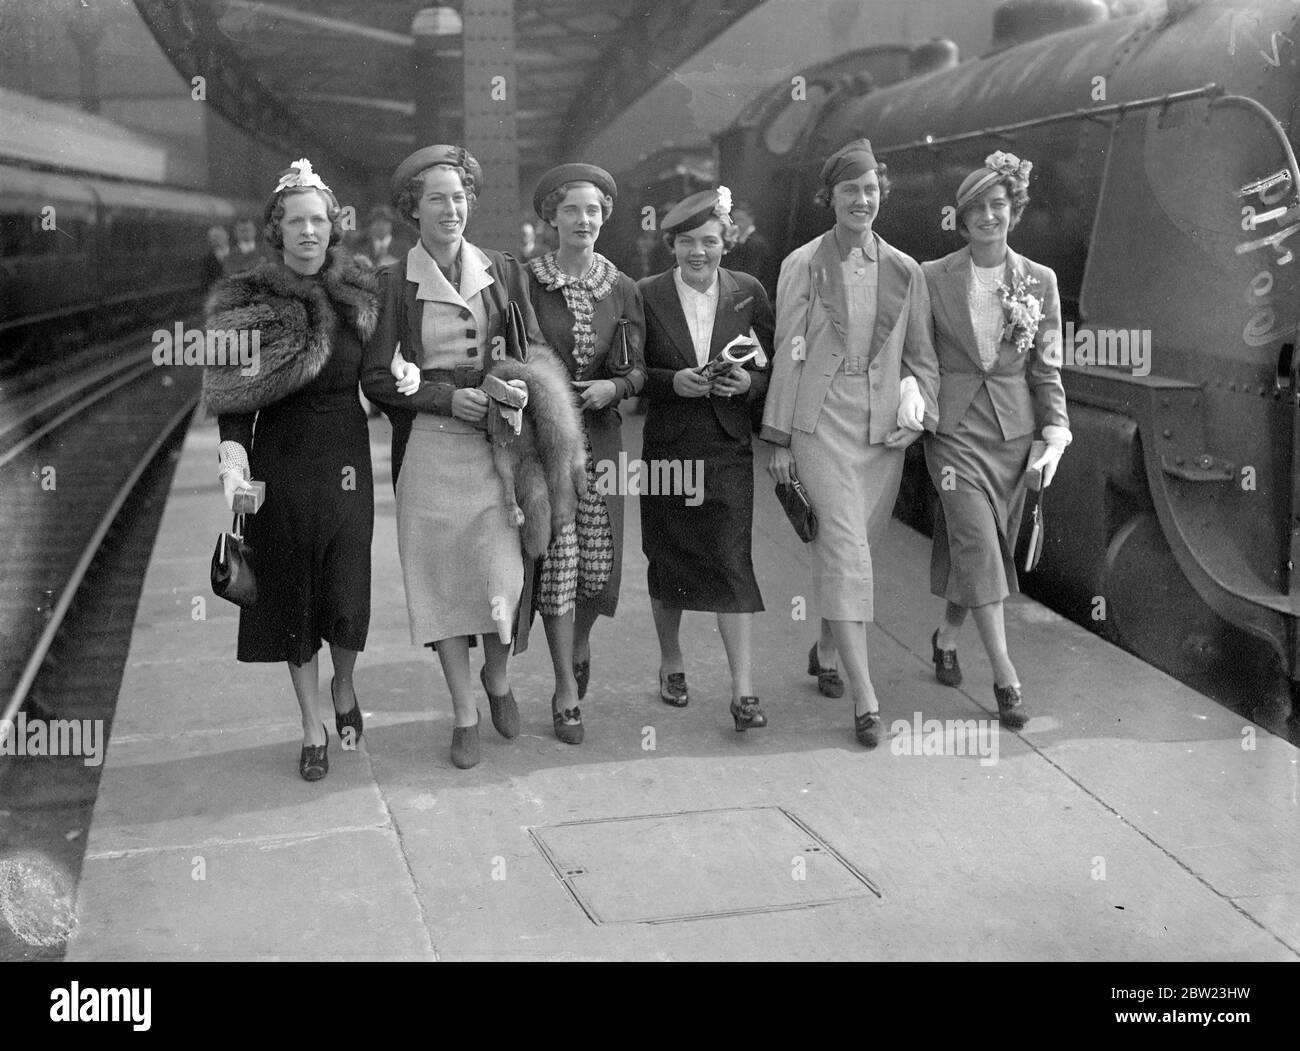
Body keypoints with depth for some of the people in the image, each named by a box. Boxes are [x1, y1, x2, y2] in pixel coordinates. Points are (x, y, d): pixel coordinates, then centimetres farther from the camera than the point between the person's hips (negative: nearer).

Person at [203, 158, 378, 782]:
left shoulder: (358, 296, 4)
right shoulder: (250, 302, -3)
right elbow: (234, 397, -6)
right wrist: (233, 463, -19)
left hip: (346, 460, 1)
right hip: (280, 464, -1)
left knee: (347, 592, 0)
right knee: (292, 592, 5)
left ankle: (343, 685, 33)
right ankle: (312, 727, 21)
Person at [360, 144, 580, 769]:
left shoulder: (504, 273, 9)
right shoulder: (392, 283, 1)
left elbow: (536, 352, 13)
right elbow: (376, 377, -1)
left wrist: (520, 390, -9)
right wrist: (448, 398, -11)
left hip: (498, 443, 1)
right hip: (430, 451, -1)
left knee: (506, 571, -7)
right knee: (444, 576, 2)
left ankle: (497, 676, 23)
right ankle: (465, 717, 14)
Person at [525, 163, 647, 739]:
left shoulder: (622, 289, 7)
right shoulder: (525, 282, -1)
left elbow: (640, 367, 10)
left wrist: (614, 387, -9)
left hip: (600, 434, 3)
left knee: (599, 558, 3)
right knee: (556, 557, -5)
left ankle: (580, 642, 36)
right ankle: (566, 688, 7)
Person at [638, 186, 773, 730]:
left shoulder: (749, 293, 4)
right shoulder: (647, 295, 0)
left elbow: (774, 367, 7)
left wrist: (748, 383, -13)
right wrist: (673, 381, -16)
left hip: (729, 446, 0)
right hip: (667, 448, 0)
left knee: (732, 561, -7)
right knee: (667, 559, 9)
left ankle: (742, 690, -3)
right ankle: (671, 662, 32)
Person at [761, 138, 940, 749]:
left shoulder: (905, 271, 10)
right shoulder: (802, 265, 2)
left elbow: (922, 355, 15)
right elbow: (788, 352, 2)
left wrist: (918, 413, 1)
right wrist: (780, 437, 0)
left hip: (884, 426, 4)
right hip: (822, 420, -3)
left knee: (859, 546, 9)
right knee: (846, 545, -12)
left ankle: (828, 644, 36)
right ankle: (864, 697, -12)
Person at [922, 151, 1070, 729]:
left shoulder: (1039, 280, 3)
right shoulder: (933, 277, -2)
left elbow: (1046, 367, 4)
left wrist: (1055, 435, -5)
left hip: (1013, 428, 3)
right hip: (954, 426, -3)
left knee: (985, 546, 10)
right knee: (977, 542, -12)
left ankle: (947, 635, 35)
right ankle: (1005, 675, -10)